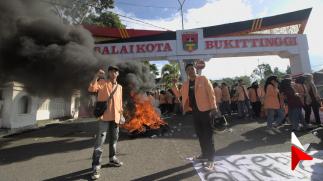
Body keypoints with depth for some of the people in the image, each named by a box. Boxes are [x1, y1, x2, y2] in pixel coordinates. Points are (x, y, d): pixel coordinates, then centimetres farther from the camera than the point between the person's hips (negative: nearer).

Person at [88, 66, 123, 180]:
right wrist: (96, 76, -26)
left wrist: (121, 114, 16)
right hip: (104, 117, -5)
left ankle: (112, 158, 33)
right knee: (100, 141, -6)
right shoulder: (102, 82, -1)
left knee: (114, 139, 16)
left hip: (115, 117, 6)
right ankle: (96, 166, 2)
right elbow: (91, 89, -20)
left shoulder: (119, 87, 14)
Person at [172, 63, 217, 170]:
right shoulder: (185, 84, 11)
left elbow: (211, 92, -8)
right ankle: (205, 155, 29)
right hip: (194, 111, 6)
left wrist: (213, 107, -15)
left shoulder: (203, 79, -3)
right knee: (200, 134, 14)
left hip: (205, 109, -5)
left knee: (208, 135, -1)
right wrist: (173, 85, 4)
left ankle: (210, 160, 6)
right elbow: (178, 94, 18)